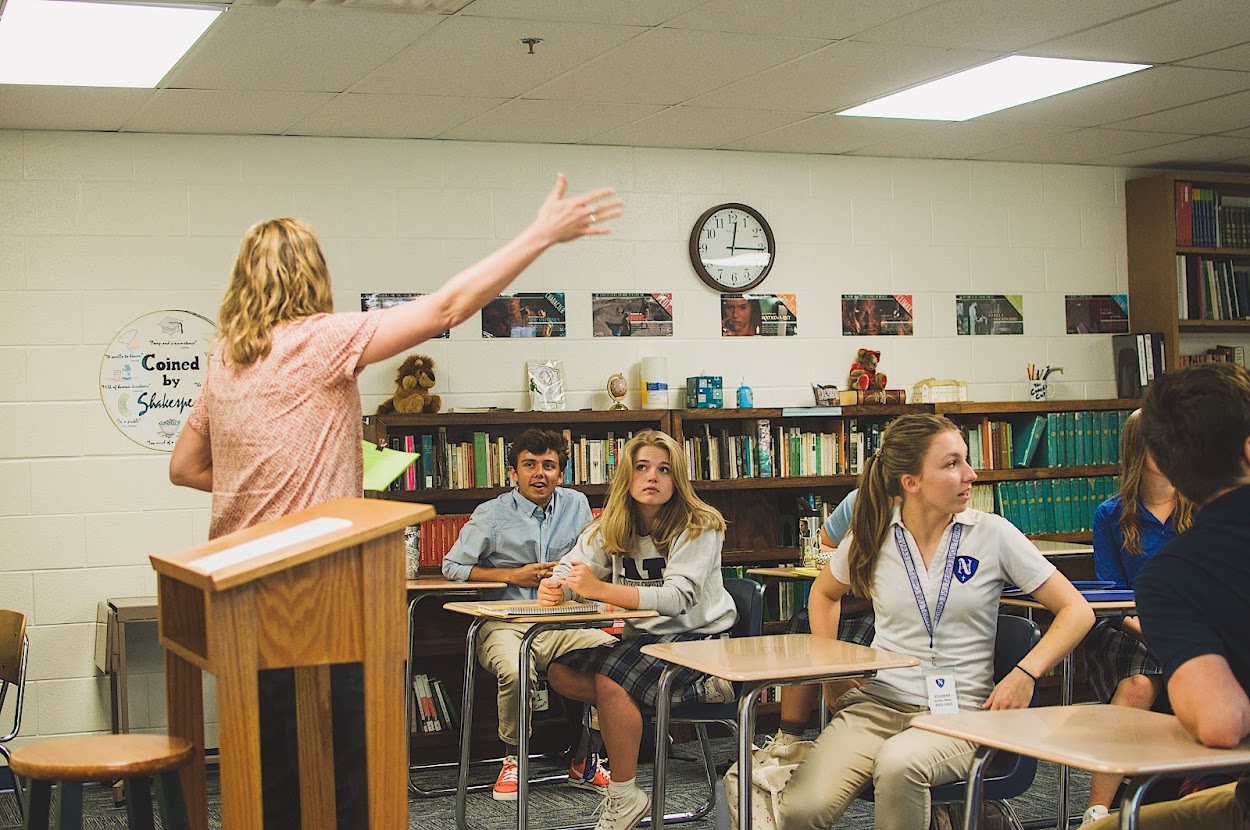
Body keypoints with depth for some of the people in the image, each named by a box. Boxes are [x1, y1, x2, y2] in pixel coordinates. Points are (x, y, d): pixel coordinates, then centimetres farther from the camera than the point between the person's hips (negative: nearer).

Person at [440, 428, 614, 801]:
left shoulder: (576, 505, 12)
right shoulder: (493, 514, 1)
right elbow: (452, 566, 4)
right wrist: (514, 576, -4)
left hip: (561, 623, 3)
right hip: (505, 625, -3)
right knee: (516, 672, -37)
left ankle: (583, 762, -6)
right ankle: (512, 760, -7)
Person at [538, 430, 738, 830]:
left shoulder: (698, 526, -15)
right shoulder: (610, 527, 4)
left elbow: (678, 598, -28)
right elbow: (570, 567, 2)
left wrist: (602, 589, -38)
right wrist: (553, 587, -26)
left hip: (698, 637, -8)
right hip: (643, 636, 8)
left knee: (610, 679, -28)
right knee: (561, 672, -7)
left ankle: (624, 795, -13)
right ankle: (693, 691, -6)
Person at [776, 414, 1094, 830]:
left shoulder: (992, 534, -2)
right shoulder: (873, 537, 4)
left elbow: (1076, 611, 1)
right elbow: (824, 593, 25)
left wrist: (1026, 673, -13)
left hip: (959, 711, 0)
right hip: (878, 702, 1)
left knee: (899, 763, -37)